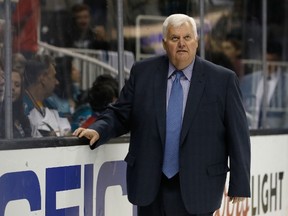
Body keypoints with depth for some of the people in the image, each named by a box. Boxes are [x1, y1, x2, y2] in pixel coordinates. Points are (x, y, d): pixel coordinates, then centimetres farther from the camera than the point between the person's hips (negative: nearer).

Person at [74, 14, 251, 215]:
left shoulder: (223, 80, -2)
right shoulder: (143, 72, 5)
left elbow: (237, 134, 0)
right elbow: (120, 114, 11)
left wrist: (239, 184, -3)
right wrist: (98, 131, -9)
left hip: (196, 188, -2)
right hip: (150, 186, 3)